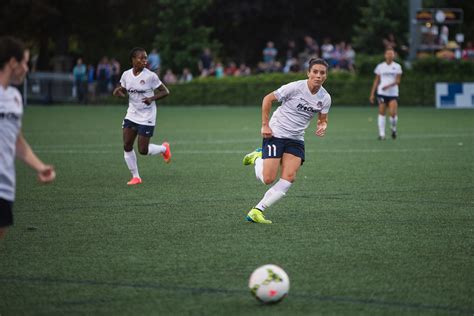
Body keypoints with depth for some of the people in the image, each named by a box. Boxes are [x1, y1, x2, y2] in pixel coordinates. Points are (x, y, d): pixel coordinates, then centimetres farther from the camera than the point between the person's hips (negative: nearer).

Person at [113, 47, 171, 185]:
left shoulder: (150, 76, -14)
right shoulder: (126, 75, 0)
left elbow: (165, 91, -8)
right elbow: (123, 92, 14)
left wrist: (152, 98, -25)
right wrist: (118, 92, -10)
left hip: (147, 117, -5)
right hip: (131, 115, 5)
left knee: (143, 150, -4)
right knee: (127, 146, -3)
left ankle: (164, 148, 27)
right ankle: (135, 177, 10)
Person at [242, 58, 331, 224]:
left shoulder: (325, 98, -2)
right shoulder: (295, 87, -16)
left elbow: (323, 119, 14)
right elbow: (268, 99, -7)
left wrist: (322, 126, -11)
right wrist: (265, 125, -10)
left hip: (296, 140, 5)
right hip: (275, 134, -5)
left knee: (289, 178, -15)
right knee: (268, 179, -11)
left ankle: (257, 210, -8)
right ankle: (257, 158, 23)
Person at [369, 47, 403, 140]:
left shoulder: (397, 66, 5)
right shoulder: (380, 66, 8)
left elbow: (398, 81, -2)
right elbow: (376, 81, 11)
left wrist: (389, 85, -20)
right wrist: (372, 94, 7)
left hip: (393, 93, -1)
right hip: (381, 93, 1)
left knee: (393, 113, -13)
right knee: (381, 113, -4)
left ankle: (393, 129, 14)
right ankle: (381, 134, -1)